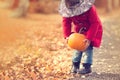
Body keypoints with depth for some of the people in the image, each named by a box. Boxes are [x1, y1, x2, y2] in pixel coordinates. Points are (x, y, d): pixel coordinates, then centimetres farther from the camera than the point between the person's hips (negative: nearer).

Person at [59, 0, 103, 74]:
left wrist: (89, 38, -34)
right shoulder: (68, 10, -19)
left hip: (92, 30, -5)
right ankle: (75, 65, 19)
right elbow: (66, 22, -9)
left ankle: (87, 66, -9)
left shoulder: (89, 9, -34)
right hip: (79, 30, 5)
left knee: (88, 47, -15)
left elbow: (95, 23, -30)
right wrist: (67, 36, -21)